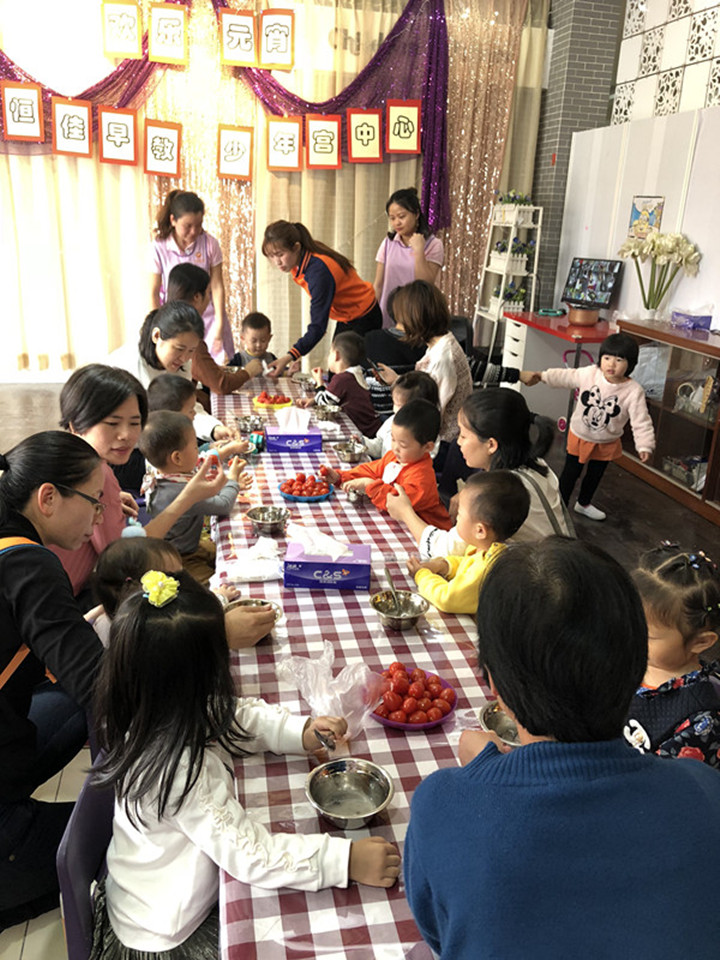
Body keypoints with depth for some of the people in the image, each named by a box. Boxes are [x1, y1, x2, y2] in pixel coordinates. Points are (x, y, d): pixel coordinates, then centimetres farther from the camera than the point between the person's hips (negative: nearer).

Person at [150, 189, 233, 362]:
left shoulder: (210, 244, -9)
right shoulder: (159, 247, -10)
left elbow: (217, 286, -7)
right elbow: (154, 293, -4)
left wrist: (219, 325, -9)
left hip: (207, 316, 0)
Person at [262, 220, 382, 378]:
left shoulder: (318, 271, -36)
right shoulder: (300, 260, -11)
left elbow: (318, 326, -40)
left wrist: (289, 357, -50)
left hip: (363, 319, -9)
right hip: (345, 318, 9)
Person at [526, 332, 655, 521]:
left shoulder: (634, 391, -23)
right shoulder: (589, 374, -19)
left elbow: (641, 421, -23)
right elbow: (564, 377, -4)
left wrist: (644, 446, -31)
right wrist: (542, 376, -5)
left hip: (607, 443, 1)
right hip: (579, 436, -1)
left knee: (595, 475, 25)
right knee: (570, 472, 12)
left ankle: (583, 503, 50)